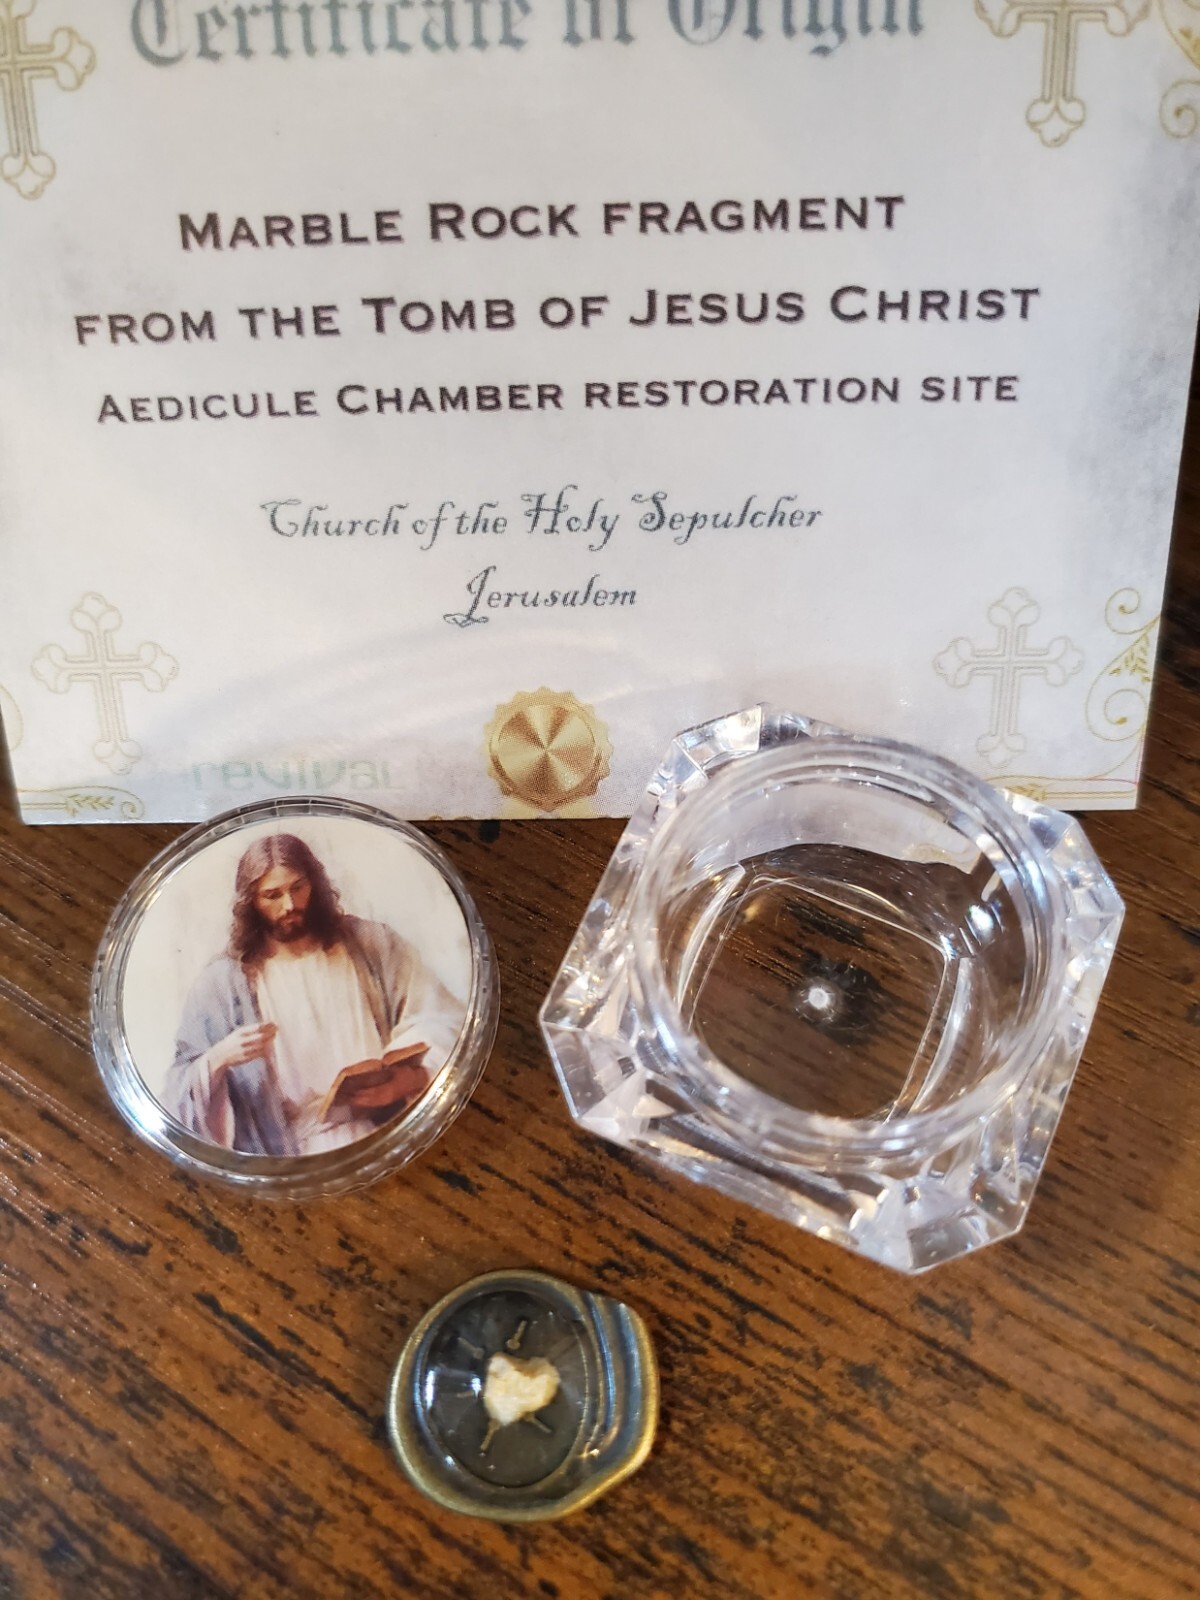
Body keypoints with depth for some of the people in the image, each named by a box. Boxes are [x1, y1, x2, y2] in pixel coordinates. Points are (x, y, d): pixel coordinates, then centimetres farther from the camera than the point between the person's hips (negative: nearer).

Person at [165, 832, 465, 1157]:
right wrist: (217, 1060, -13)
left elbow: (448, 1027, 6)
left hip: (392, 1134, 1)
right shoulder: (222, 982, 10)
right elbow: (181, 1099, 8)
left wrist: (408, 1079, -13)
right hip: (297, 1154, -1)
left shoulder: (372, 944, 11)